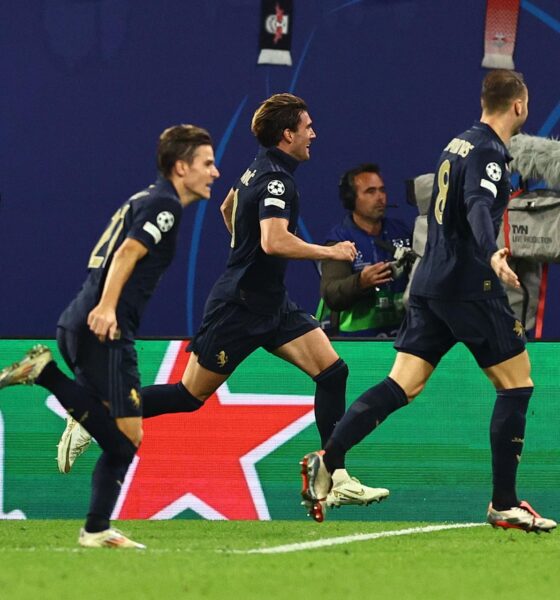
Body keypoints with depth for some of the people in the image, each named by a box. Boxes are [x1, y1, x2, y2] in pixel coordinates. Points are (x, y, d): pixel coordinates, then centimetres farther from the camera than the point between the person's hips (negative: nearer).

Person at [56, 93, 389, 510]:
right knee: (190, 396, -1)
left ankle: (337, 480, -5)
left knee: (333, 371, -4)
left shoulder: (259, 169, 10)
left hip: (272, 303, 9)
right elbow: (274, 241, -35)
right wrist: (330, 253, -25)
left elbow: (228, 208, 29)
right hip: (239, 307, -9)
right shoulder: (275, 180, -20)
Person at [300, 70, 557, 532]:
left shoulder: (461, 144, 16)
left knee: (403, 385, 2)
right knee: (517, 383, 1)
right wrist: (491, 254, -48)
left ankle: (327, 461, -13)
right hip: (470, 286, -9)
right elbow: (478, 207, -31)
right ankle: (504, 504, 1)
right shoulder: (488, 152, -12)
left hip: (432, 285, 9)